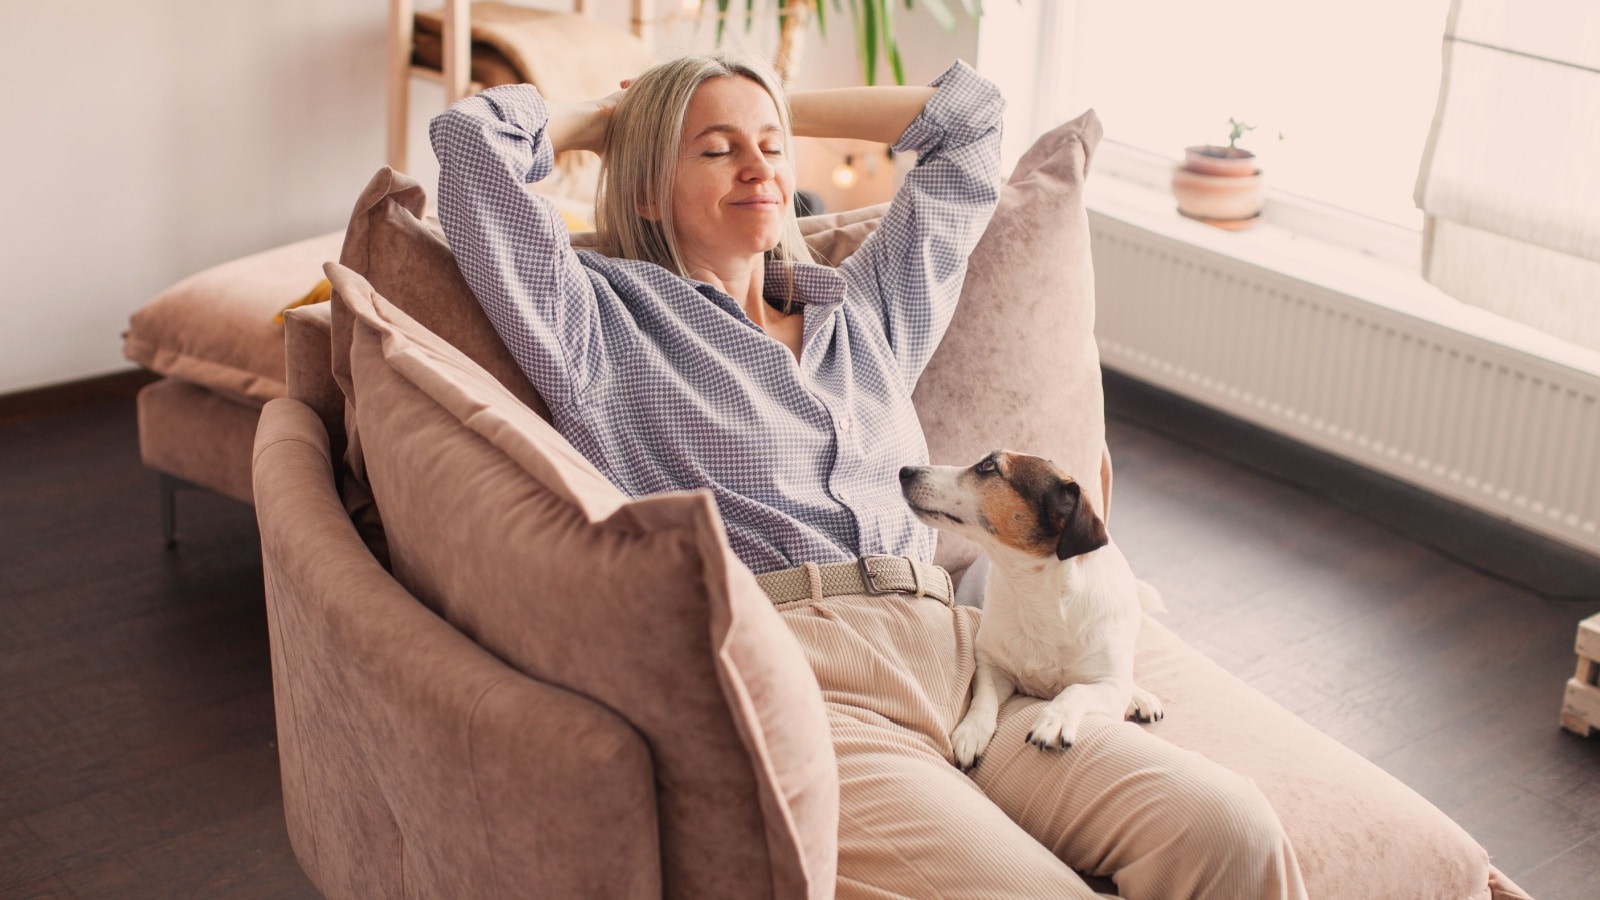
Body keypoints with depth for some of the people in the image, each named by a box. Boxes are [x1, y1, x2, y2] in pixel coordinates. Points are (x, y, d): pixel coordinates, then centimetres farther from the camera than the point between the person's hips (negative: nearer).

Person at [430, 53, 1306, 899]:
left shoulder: (863, 308, 28)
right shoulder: (609, 317, 12)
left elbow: (965, 118, 38)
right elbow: (472, 136, 3)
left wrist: (782, 109, 37)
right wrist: (607, 117, 23)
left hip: (952, 651, 6)